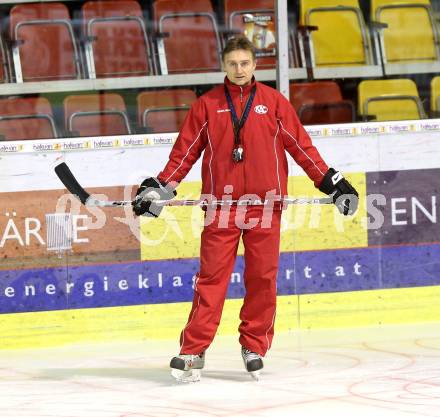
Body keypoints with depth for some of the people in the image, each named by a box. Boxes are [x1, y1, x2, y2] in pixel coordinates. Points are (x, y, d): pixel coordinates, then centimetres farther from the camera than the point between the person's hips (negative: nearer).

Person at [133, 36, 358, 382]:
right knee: (212, 276, -4)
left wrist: (331, 182, 2)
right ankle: (193, 351, -4)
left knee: (263, 278, 3)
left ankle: (255, 346, 15)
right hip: (221, 204, -1)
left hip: (265, 203, 1)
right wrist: (159, 187, 0)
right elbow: (185, 151, 7)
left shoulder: (273, 102, 6)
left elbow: (300, 145, 7)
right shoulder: (207, 105, 6)